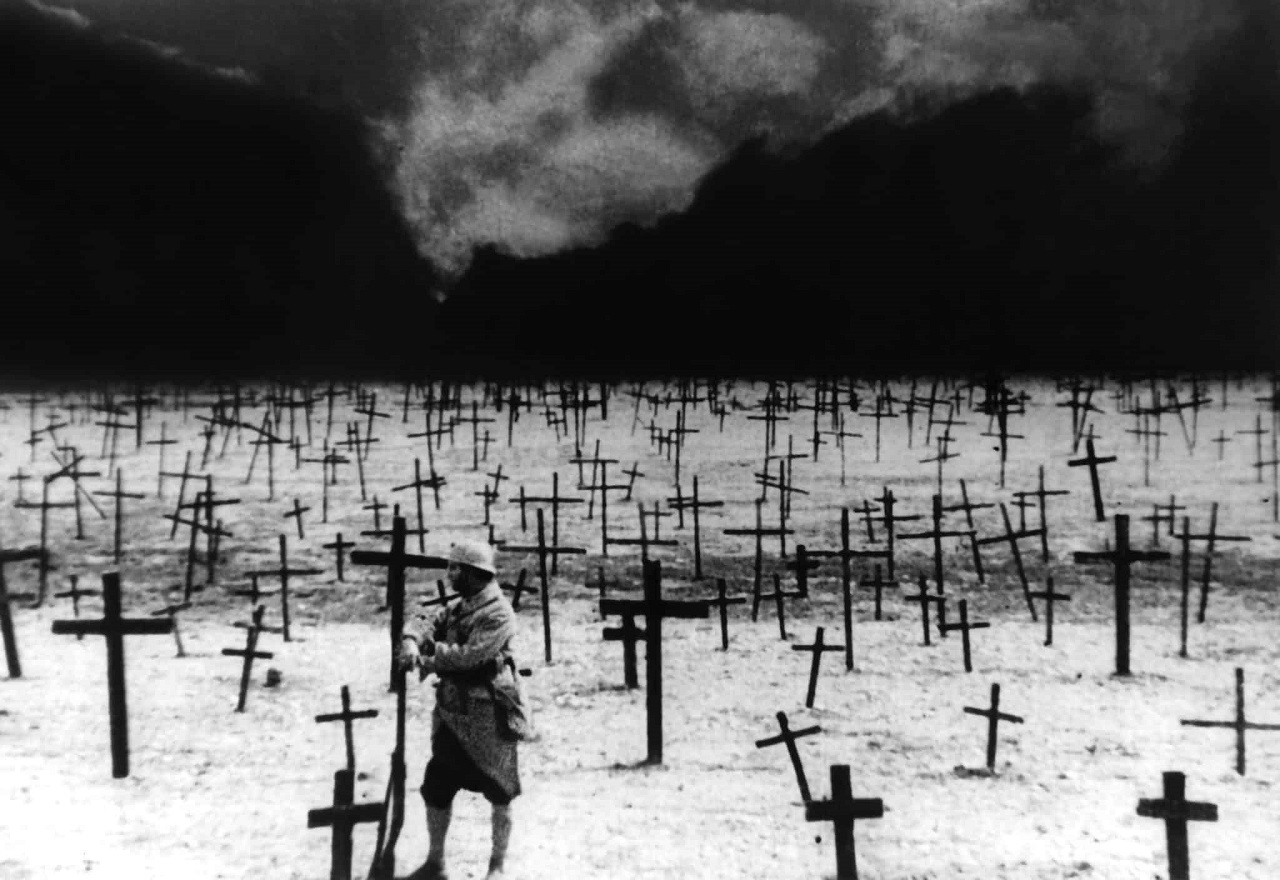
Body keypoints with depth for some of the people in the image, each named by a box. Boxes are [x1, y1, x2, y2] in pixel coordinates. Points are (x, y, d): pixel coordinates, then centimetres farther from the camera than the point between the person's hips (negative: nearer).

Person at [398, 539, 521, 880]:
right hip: (449, 713, 8)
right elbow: (427, 627, -1)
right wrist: (412, 642, -24)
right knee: (436, 790, 15)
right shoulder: (455, 608, 9)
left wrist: (427, 659, -17)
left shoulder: (498, 614, -17)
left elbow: (469, 656, -26)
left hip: (487, 717, -8)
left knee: (499, 794, 8)